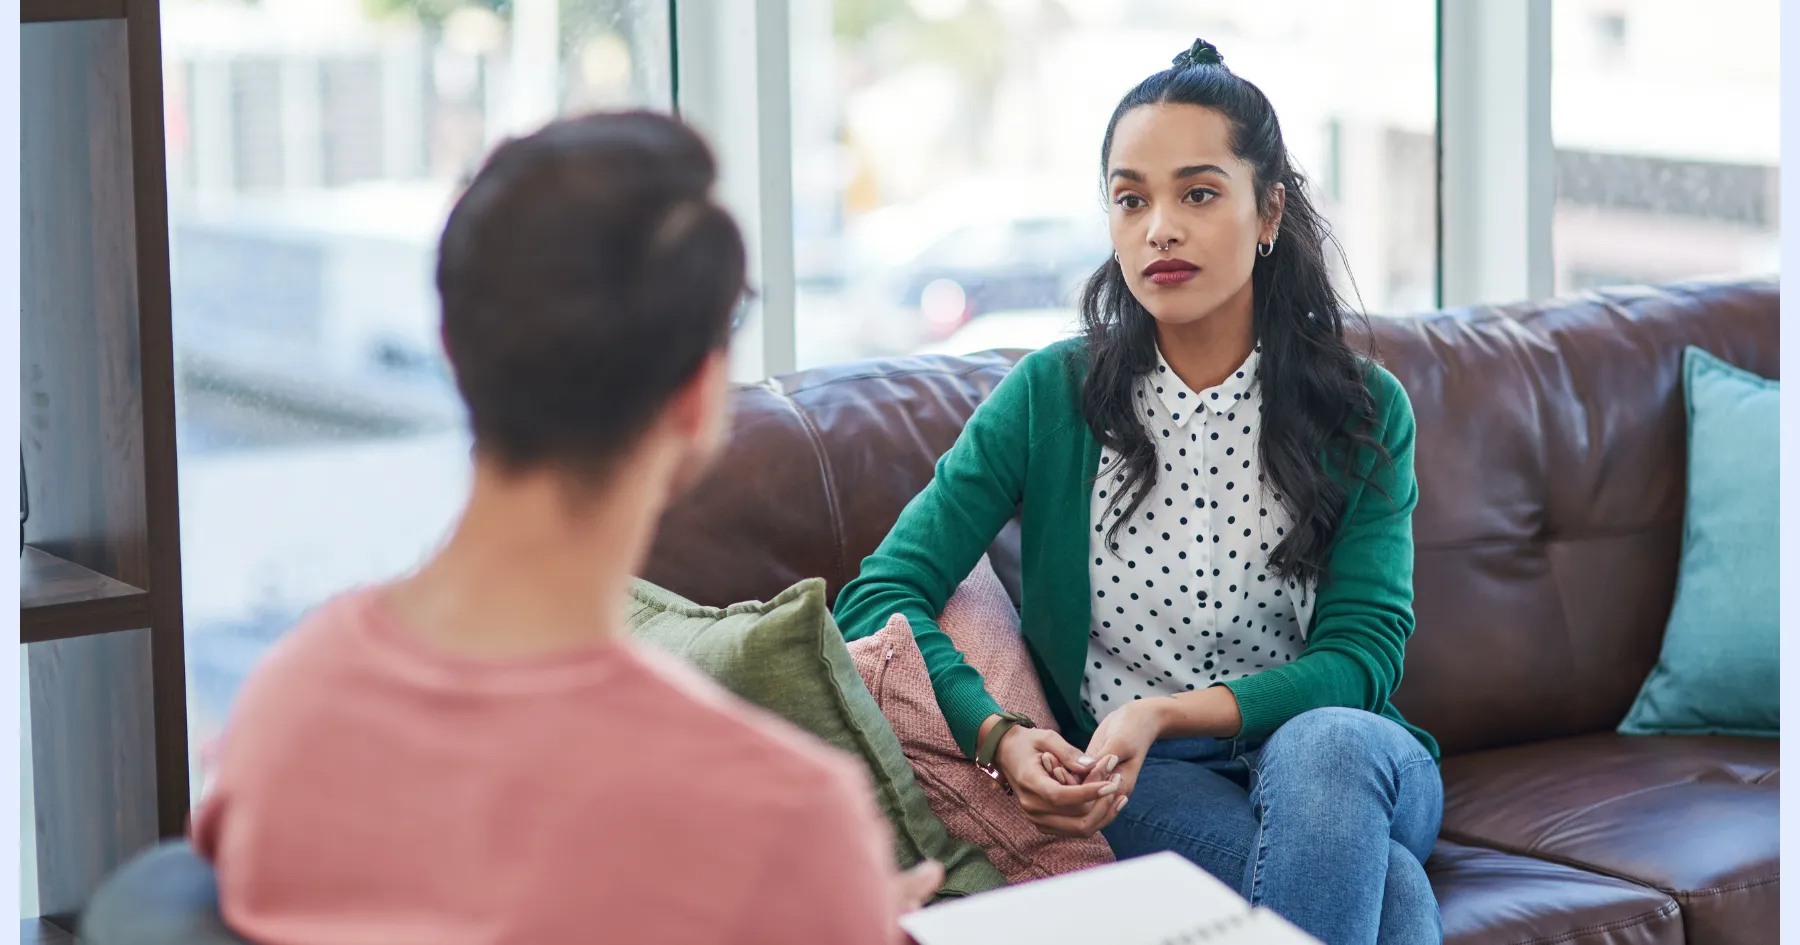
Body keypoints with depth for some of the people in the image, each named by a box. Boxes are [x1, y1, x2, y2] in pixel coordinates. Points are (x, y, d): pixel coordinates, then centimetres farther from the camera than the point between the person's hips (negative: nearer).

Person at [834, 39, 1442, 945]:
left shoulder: (1363, 411, 0)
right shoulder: (1051, 397, -1)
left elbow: (1363, 654, -6)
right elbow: (879, 596, -7)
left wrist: (1165, 713, -22)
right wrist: (998, 735, -25)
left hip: (1341, 755, 3)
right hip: (1127, 781, -2)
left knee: (1324, 745, -37)